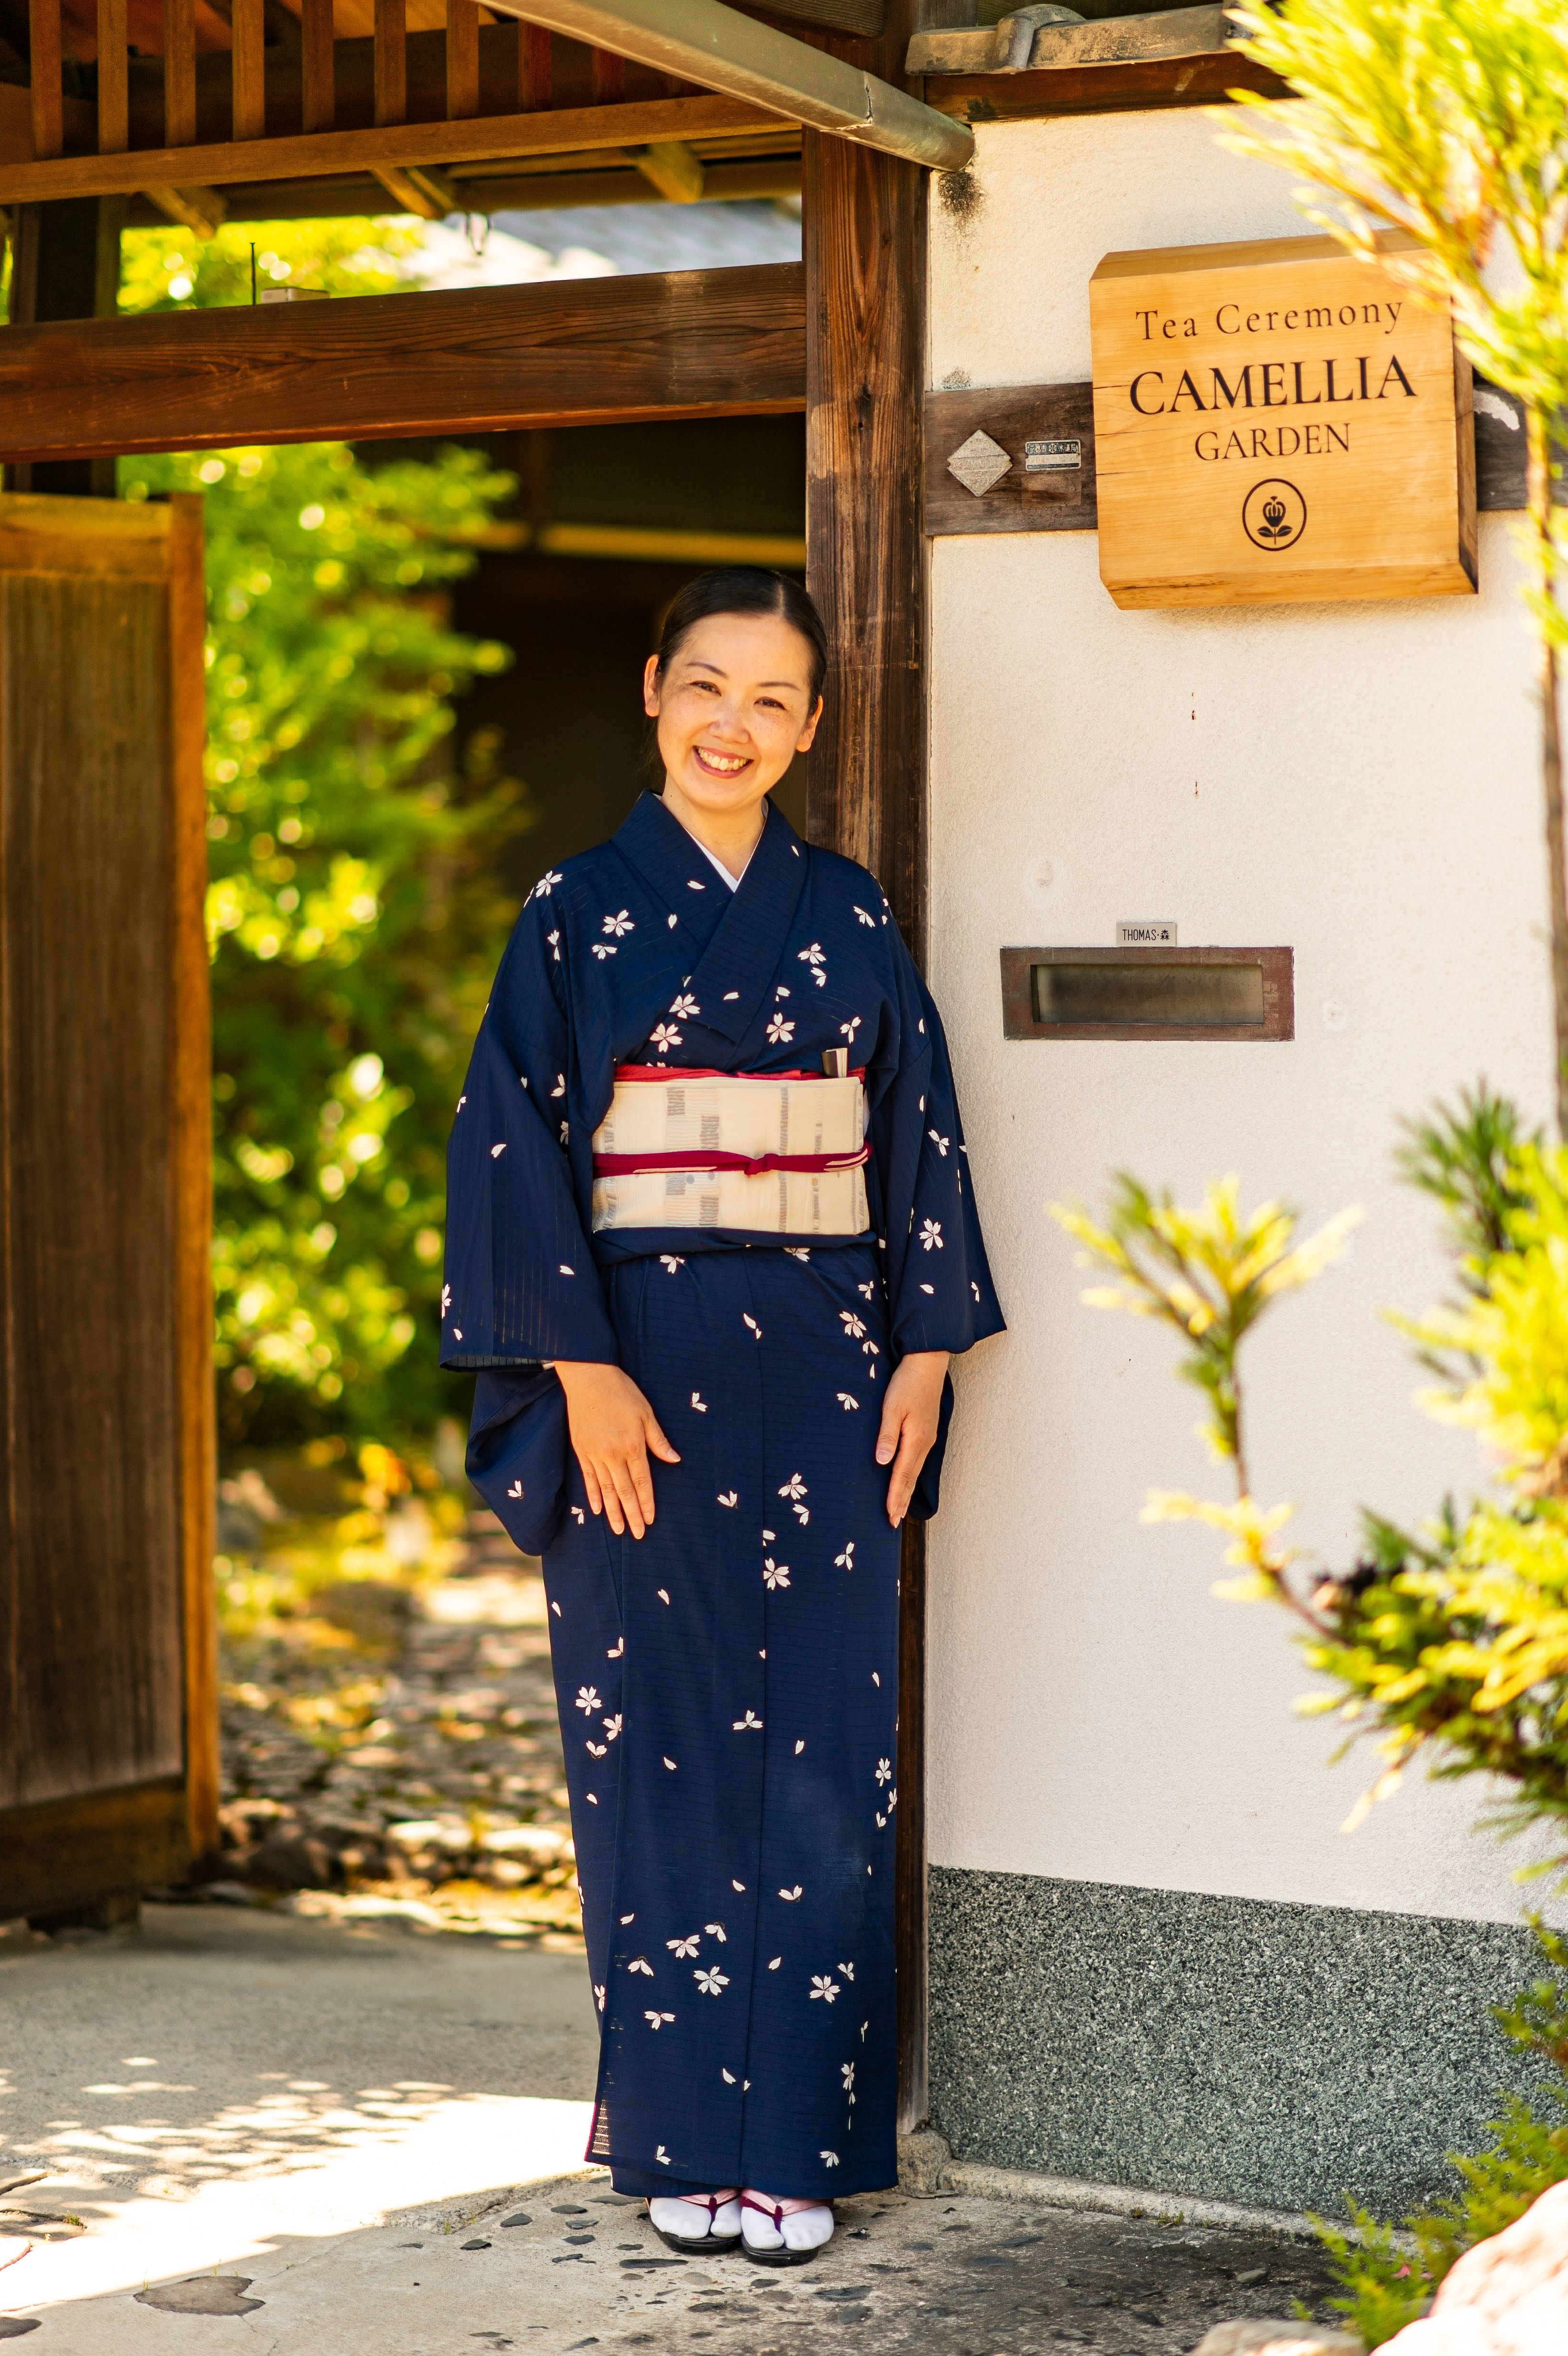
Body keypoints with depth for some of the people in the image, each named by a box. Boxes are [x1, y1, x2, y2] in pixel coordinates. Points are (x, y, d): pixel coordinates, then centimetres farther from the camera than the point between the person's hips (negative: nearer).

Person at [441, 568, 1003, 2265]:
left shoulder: (846, 918, 9)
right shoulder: (580, 912, 1)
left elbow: (920, 1140, 10)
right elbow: (517, 1141, -4)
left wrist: (925, 1353, 1)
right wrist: (582, 1368, -12)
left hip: (822, 1362, 3)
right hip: (643, 1356, -2)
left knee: (819, 1740, 1)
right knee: (658, 1740, 0)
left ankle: (795, 2136, 8)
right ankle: (678, 2135, 10)